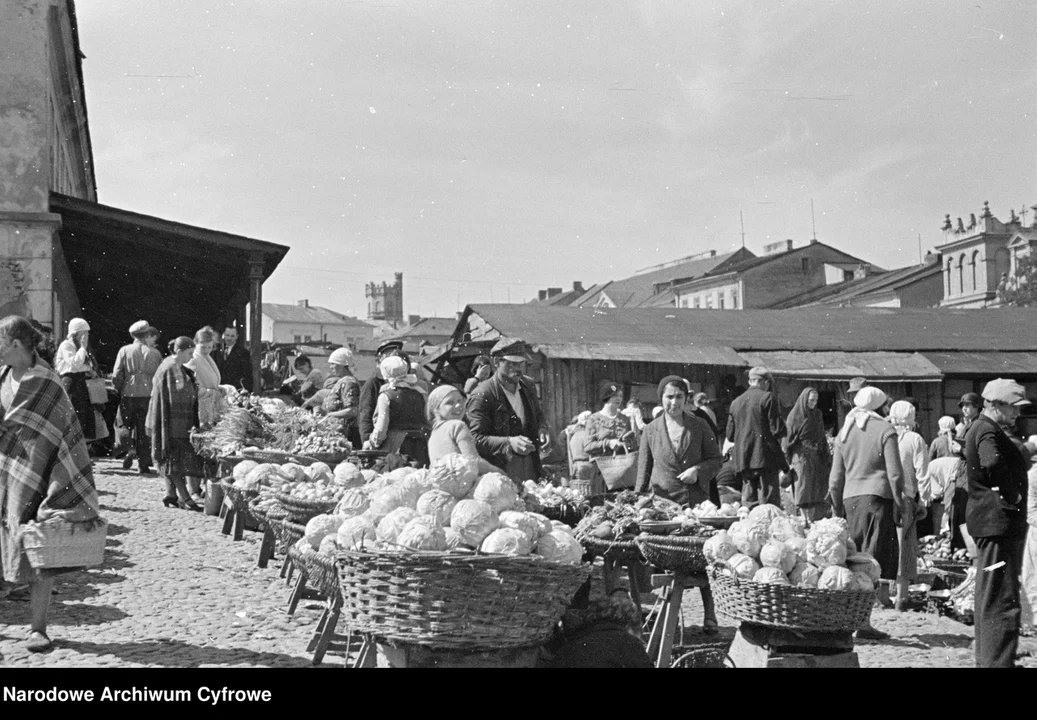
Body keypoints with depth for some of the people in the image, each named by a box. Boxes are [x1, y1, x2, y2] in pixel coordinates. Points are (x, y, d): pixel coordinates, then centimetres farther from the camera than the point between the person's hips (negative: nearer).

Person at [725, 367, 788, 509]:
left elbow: (730, 435, 12)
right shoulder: (767, 398, -5)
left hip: (743, 460, 5)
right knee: (769, 503, -4)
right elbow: (777, 429, -9)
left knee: (748, 504, 8)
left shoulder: (736, 402, 11)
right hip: (765, 457, -5)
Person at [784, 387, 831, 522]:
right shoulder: (794, 416, -3)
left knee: (819, 490, -1)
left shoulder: (817, 415, 12)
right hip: (801, 457, -5)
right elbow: (789, 439, -3)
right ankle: (805, 519, -6)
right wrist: (789, 461, -7)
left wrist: (827, 458, 11)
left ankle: (817, 520, 0)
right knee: (804, 490, -6)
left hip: (817, 458, 5)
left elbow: (823, 438, 16)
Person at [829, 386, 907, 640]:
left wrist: (838, 509, 20)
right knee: (874, 560, -4)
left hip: (850, 499, 5)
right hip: (878, 496, -5)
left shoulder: (844, 433, 14)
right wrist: (900, 502, 3)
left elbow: (835, 480, 14)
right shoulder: (885, 430, -2)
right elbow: (895, 474, -7)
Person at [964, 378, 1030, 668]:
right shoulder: (987, 431, -16)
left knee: (989, 598, 19)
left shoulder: (979, 428, 17)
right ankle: (998, 661, -10)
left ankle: (986, 659, 29)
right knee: (1002, 601, -10)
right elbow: (993, 462, -36)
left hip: (991, 522, 11)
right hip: (998, 522, -11)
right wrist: (1011, 495, -23)